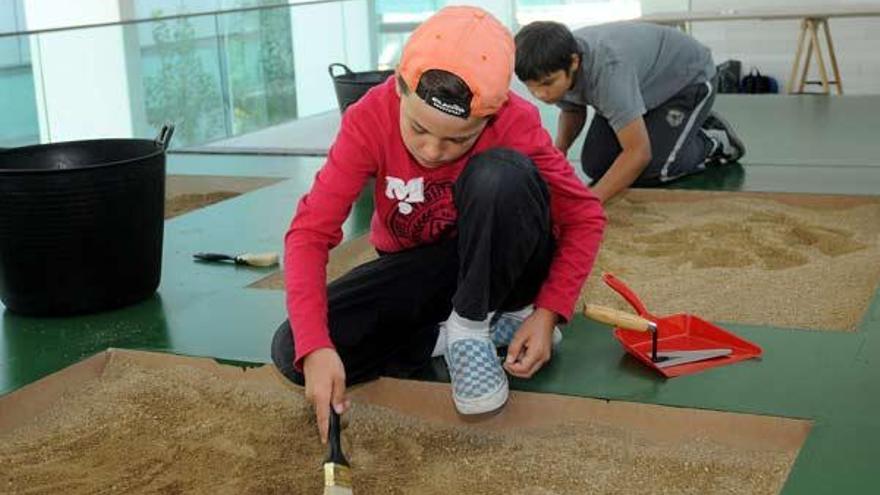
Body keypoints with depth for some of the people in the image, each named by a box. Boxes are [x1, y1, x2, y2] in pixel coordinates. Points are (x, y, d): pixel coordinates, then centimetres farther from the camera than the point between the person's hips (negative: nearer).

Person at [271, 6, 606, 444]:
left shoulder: (516, 124, -24)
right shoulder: (370, 119, -23)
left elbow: (585, 218, -13)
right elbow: (310, 232, -26)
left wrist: (548, 311, -25)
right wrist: (315, 347, -38)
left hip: (498, 266, -2)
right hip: (414, 270, 2)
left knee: (502, 175, -35)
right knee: (292, 353, -20)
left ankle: (471, 327, -15)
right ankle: (469, 328, -10)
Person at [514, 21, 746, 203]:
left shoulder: (607, 69, -44)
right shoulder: (556, 66, -21)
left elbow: (638, 152, -41)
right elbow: (572, 111, 2)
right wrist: (558, 150, -18)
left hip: (690, 78, -7)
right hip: (646, 83, 7)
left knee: (649, 171, -21)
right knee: (594, 165, -4)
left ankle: (711, 142, 6)